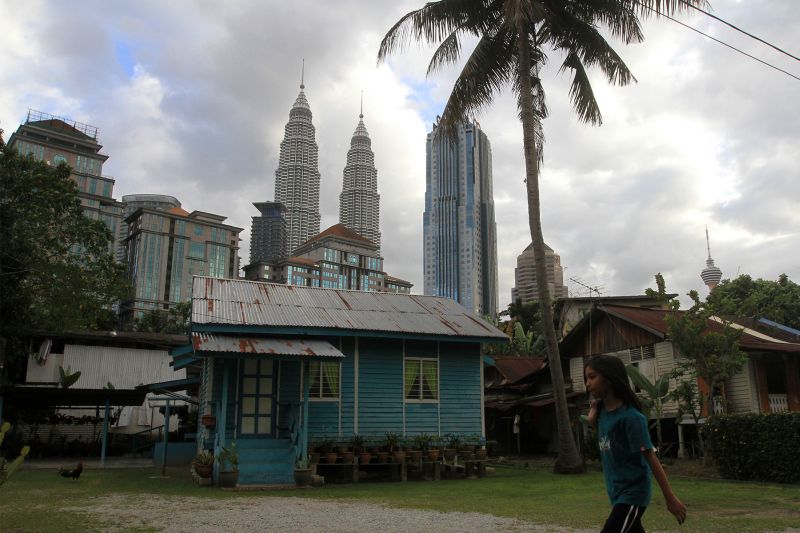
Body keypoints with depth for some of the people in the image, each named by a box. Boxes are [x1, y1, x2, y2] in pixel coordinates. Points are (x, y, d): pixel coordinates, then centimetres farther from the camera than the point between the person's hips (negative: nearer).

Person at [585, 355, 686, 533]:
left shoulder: (631, 417, -21)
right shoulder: (602, 412, 2)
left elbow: (651, 458, -18)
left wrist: (671, 498, -14)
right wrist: (593, 417, 2)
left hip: (632, 494, -8)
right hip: (617, 493, 8)